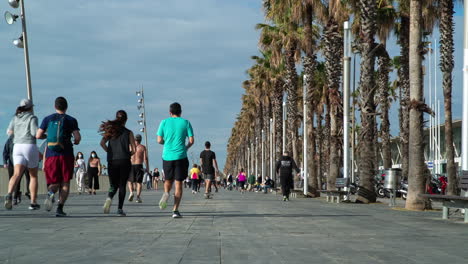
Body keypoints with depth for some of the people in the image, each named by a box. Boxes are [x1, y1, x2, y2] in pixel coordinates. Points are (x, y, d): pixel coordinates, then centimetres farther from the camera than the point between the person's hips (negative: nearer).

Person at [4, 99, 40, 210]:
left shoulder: (15, 118, 14)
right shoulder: (32, 118, -1)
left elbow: (9, 132, 5)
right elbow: (35, 133, -13)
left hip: (17, 147, 3)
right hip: (30, 147, -3)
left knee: (17, 174, -10)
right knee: (33, 176, 11)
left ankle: (9, 195, -37)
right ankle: (33, 203, 10)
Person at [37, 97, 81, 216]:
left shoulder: (48, 119, 8)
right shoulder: (71, 120, 3)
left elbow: (38, 135, 5)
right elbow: (77, 137, -6)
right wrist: (75, 142, 16)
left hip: (50, 155, 2)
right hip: (66, 155, -1)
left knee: (54, 182, 10)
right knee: (65, 183, 7)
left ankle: (51, 192, -25)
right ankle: (60, 208, -4)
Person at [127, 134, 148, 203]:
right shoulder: (143, 147, 3)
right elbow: (145, 158, -4)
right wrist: (147, 167, 1)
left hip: (131, 166, 1)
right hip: (139, 166, -1)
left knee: (130, 181, 12)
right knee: (139, 182, 3)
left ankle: (131, 192, -13)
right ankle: (138, 196, -11)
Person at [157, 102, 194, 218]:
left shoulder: (164, 122, 4)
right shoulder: (186, 123, 3)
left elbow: (159, 140, 3)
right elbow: (191, 140, 0)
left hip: (167, 156, 1)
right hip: (180, 156, -1)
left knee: (168, 180, 21)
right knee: (178, 183, 3)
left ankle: (166, 193, -11)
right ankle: (175, 210, -3)